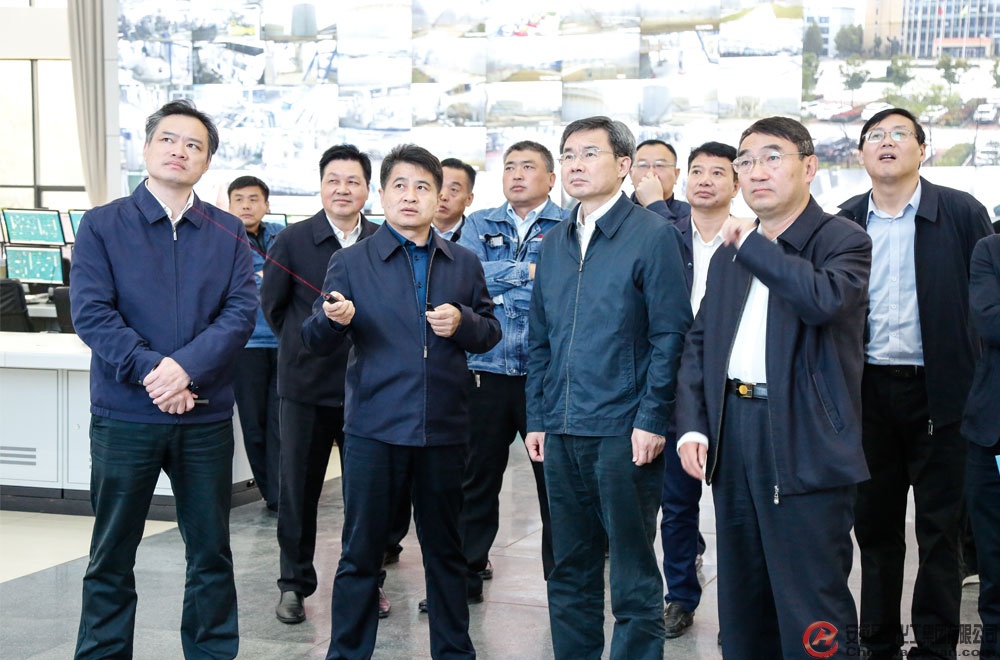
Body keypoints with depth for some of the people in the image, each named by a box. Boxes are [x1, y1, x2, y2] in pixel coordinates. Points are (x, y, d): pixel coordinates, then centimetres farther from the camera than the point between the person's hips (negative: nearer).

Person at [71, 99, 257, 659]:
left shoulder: (229, 234, 7)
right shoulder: (103, 226, 1)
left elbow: (241, 313, -4)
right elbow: (91, 313, -9)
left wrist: (185, 366, -19)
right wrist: (150, 371, -20)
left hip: (206, 416, 2)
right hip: (124, 416, -2)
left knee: (211, 550, 10)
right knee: (113, 554, 7)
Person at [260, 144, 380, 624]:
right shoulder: (292, 240, -3)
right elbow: (272, 305, 6)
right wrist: (303, 345, 9)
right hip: (306, 384, -1)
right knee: (299, 489, 7)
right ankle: (294, 584, 20)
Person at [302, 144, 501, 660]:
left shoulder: (463, 264, 10)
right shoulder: (351, 263, 3)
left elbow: (490, 331, 10)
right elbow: (316, 341, 0)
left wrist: (463, 323, -11)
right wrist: (332, 319, -23)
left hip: (444, 429, 2)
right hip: (374, 428, -2)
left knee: (445, 549, 13)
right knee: (361, 551, 4)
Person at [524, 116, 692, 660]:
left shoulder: (652, 235, -4)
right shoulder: (555, 242, 13)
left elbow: (670, 334, -9)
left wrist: (652, 419, -14)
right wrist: (537, 418, 11)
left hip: (623, 431, -6)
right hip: (561, 432, 6)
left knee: (632, 570, 2)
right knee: (570, 569, 13)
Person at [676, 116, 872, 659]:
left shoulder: (844, 241, -4)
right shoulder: (730, 253, 16)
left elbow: (825, 300, -26)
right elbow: (698, 343, 16)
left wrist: (753, 244, -16)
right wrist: (692, 425, 3)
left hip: (805, 444, -6)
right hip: (732, 436, 7)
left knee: (811, 609, -4)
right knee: (742, 598, 16)